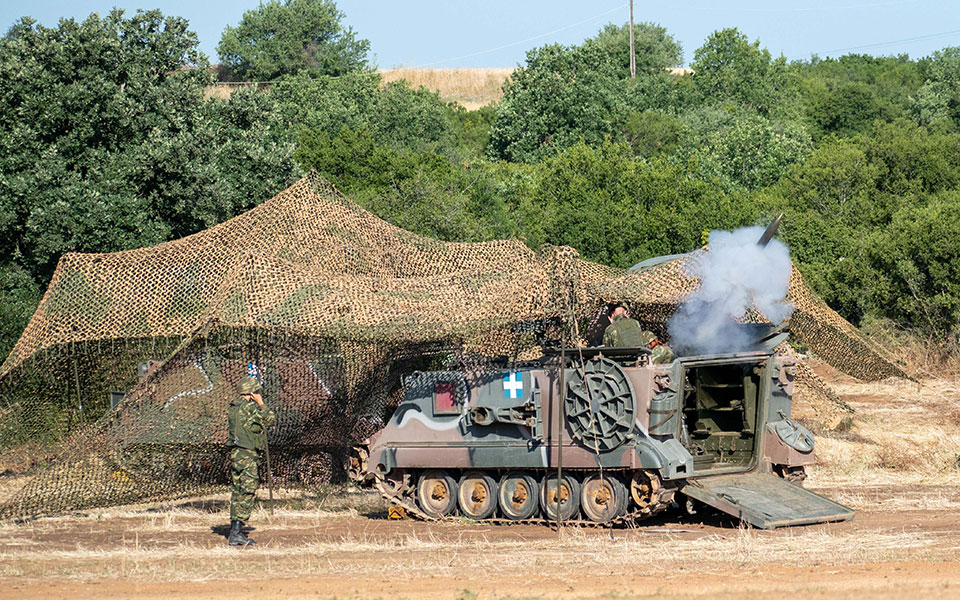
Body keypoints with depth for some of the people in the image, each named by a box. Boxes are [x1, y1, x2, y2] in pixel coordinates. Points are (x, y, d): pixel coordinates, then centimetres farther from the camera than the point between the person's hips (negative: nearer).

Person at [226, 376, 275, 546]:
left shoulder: (233, 407, 11)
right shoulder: (251, 408, -15)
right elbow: (270, 420, -4)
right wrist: (261, 403, 5)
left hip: (234, 453, 9)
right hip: (247, 455, -9)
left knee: (238, 493, 15)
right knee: (247, 493, -8)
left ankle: (235, 530, 19)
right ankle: (236, 534, -12)